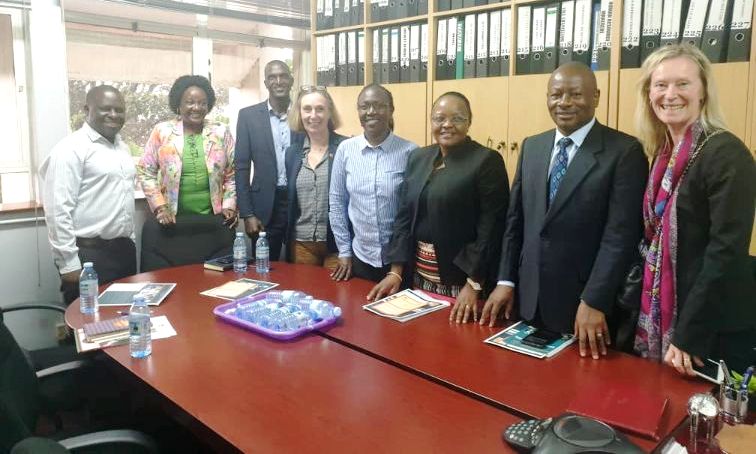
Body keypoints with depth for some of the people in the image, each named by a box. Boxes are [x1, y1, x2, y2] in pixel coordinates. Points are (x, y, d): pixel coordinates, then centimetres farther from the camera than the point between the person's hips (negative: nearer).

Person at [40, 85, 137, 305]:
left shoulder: (122, 147, 13)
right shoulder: (71, 149, -11)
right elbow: (58, 210, -16)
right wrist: (69, 263, -18)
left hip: (124, 250, 8)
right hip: (88, 254, -7)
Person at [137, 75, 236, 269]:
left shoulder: (221, 133, 4)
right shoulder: (162, 131, 1)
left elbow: (232, 174, 9)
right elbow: (145, 172, 4)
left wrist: (229, 205, -1)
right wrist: (159, 206, -4)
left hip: (213, 222, 1)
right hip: (171, 223, -1)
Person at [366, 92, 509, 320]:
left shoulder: (487, 160, -10)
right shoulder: (418, 157, 7)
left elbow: (491, 228, -14)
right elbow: (404, 216, 8)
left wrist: (473, 284, -17)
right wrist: (396, 270, 2)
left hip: (461, 278, -5)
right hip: (418, 275, 5)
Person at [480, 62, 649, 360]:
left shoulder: (625, 151, -9)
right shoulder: (531, 147, 8)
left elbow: (621, 233, -15)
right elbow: (515, 219, 9)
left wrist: (594, 301, -19)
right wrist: (506, 281, 4)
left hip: (585, 304, -5)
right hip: (529, 300, 5)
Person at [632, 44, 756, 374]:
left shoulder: (727, 154, -17)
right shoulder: (665, 153, 6)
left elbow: (728, 251, -22)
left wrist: (688, 335, -21)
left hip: (717, 329, -7)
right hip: (664, 316, 7)